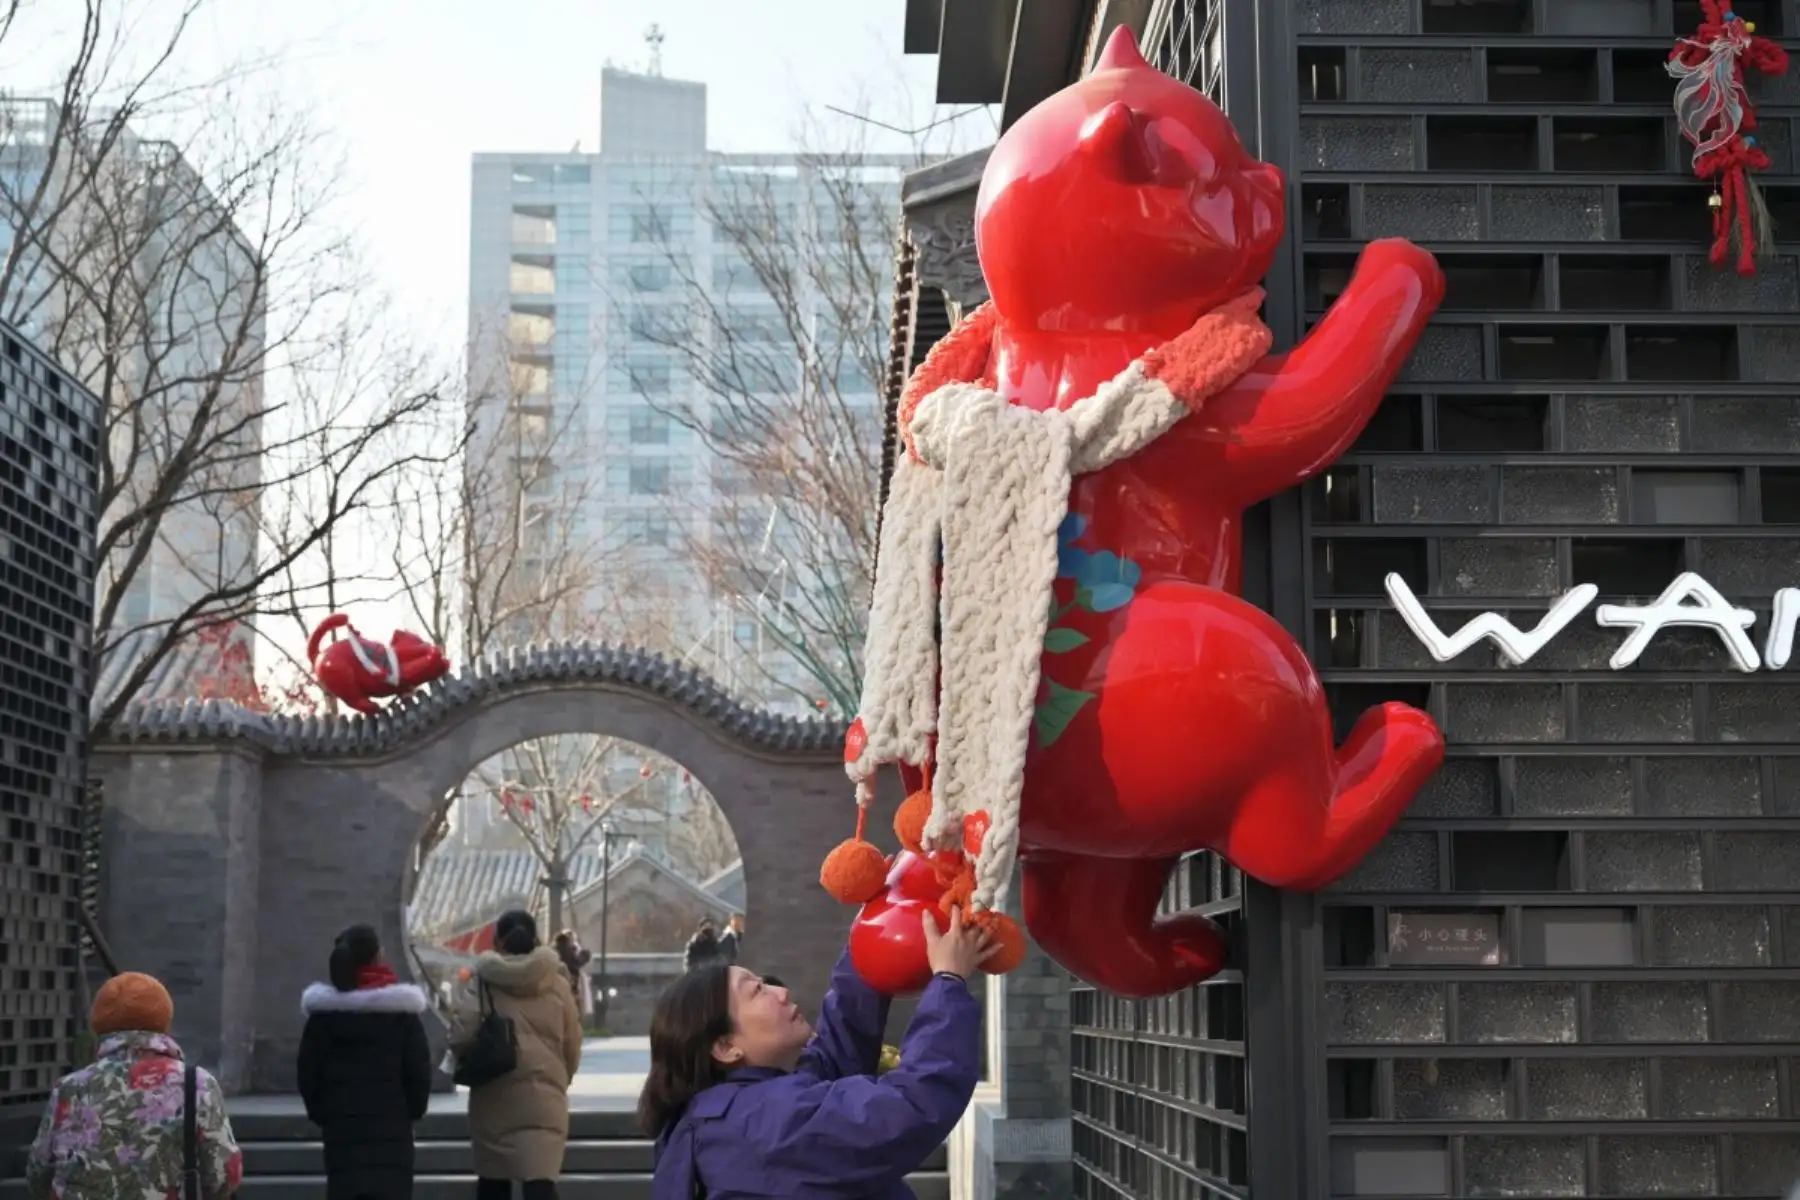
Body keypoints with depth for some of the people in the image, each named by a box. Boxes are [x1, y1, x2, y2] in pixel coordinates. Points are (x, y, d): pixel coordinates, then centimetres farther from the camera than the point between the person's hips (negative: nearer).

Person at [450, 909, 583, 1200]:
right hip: (543, 1096, 0)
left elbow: (461, 1037, -12)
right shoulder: (556, 983, 3)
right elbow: (572, 1045, 8)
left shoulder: (482, 983, -3)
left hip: (494, 1096, 0)